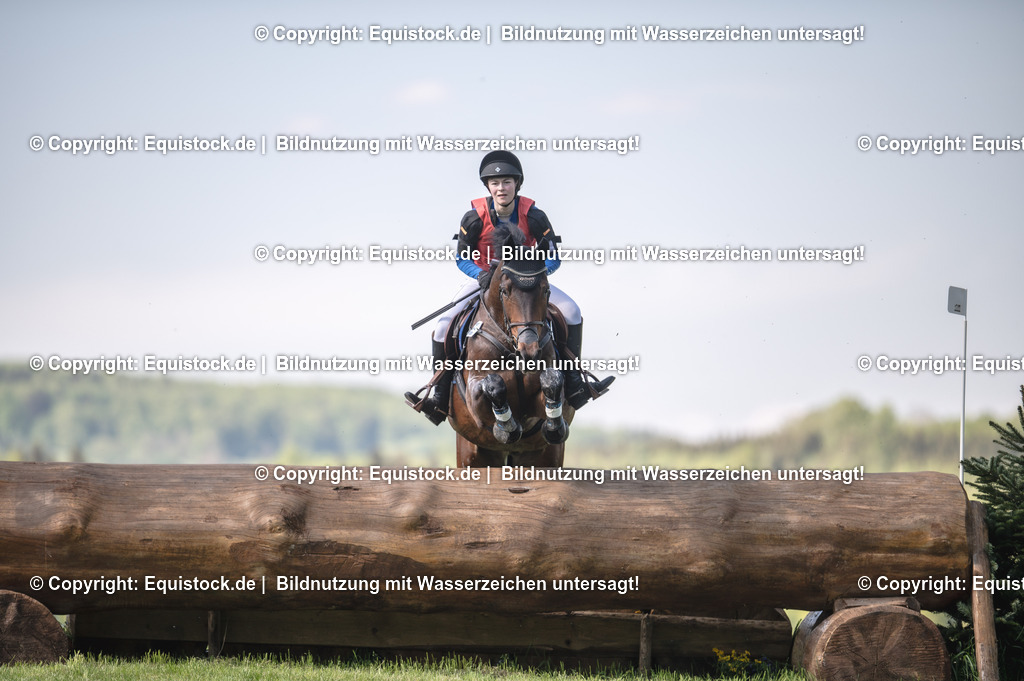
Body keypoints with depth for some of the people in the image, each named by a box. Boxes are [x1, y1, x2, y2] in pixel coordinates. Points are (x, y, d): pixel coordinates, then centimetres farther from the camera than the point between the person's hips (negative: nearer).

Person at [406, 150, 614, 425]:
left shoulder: (533, 216, -16)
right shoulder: (475, 217, -16)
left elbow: (553, 257, -10)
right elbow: (461, 258, -7)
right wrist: (481, 274, -27)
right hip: (485, 279, -1)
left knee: (572, 312, -17)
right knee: (444, 324, -20)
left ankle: (573, 382, -6)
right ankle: (440, 395, -9)